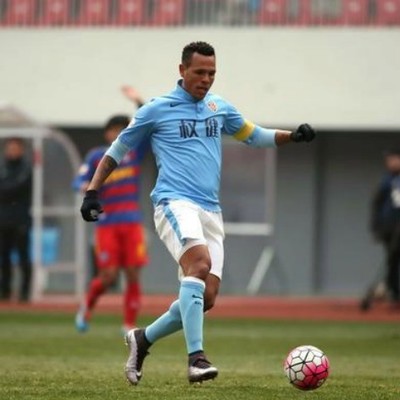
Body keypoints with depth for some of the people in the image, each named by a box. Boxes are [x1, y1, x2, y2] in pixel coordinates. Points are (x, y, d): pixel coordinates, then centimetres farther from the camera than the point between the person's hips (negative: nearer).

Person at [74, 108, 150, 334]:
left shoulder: (135, 151, 6)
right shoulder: (96, 157, 4)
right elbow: (79, 181, 3)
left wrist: (140, 104, -15)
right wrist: (85, 186, -20)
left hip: (132, 222, 2)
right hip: (107, 223, -2)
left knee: (133, 274, -4)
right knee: (109, 276, -7)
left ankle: (130, 326, 6)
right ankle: (87, 307, 22)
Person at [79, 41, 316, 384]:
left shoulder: (219, 108, 17)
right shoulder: (157, 110, 3)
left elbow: (254, 136, 30)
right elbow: (117, 151, 11)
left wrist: (292, 136, 12)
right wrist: (92, 191, 2)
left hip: (211, 211, 6)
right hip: (175, 202, -6)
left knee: (206, 298, -3)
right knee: (199, 262, -32)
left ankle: (142, 339, 19)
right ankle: (196, 358, -37)